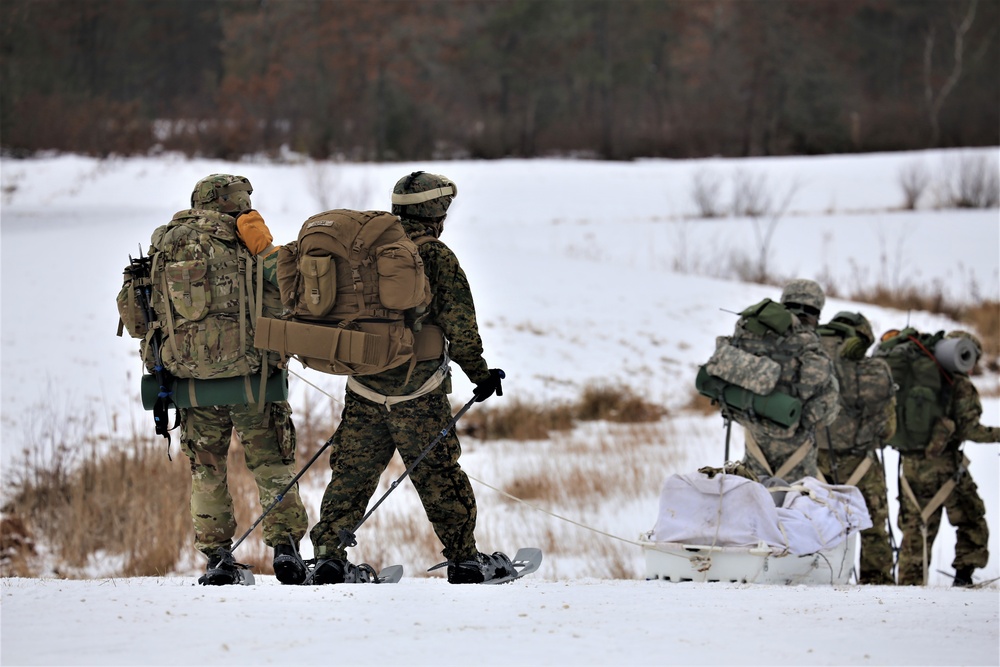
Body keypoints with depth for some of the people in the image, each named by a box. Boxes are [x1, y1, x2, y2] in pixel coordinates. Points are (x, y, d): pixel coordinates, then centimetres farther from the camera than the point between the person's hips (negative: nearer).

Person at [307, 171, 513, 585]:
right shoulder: (436, 256, -9)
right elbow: (460, 325, -11)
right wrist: (481, 374, 1)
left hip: (363, 388, 4)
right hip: (417, 393, -4)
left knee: (352, 472, 9)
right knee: (438, 475, 3)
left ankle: (329, 554, 4)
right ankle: (464, 560, 9)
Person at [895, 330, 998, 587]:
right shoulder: (962, 387, -8)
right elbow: (970, 429, -12)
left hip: (912, 462, 5)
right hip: (945, 464, -5)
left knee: (916, 527, 11)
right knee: (971, 521, 8)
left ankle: (909, 581, 9)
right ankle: (964, 573, 0)